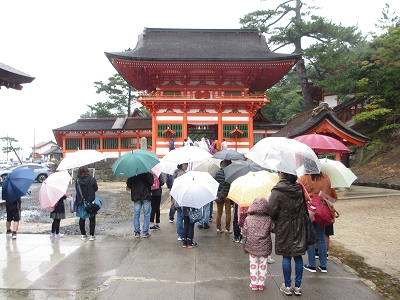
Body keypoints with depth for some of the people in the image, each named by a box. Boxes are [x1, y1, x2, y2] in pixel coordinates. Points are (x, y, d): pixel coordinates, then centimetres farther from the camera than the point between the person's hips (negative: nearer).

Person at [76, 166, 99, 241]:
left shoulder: (78, 181, -6)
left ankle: (83, 235, 22)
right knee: (92, 219, 7)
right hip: (90, 202, -2)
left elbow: (77, 191, 1)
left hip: (81, 202, 2)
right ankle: (92, 235, 8)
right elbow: (96, 188, -3)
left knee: (82, 219, 15)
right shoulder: (92, 179, -12)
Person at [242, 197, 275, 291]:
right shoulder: (269, 220, -12)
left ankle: (253, 283, 20)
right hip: (264, 248, 0)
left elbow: (244, 234, -4)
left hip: (252, 247, 0)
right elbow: (274, 229, -2)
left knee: (253, 264, 12)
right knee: (263, 265, 13)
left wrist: (245, 247, 8)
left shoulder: (248, 219, -8)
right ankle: (261, 284, 21)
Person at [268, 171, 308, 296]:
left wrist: (275, 220, 4)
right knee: (298, 257, 11)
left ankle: (287, 286, 16)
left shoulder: (277, 191, -14)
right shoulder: (300, 189, 0)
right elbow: (306, 207, 6)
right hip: (299, 227, 4)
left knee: (286, 257, 7)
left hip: (284, 228, -4)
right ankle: (298, 286, 20)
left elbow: (272, 210, -15)